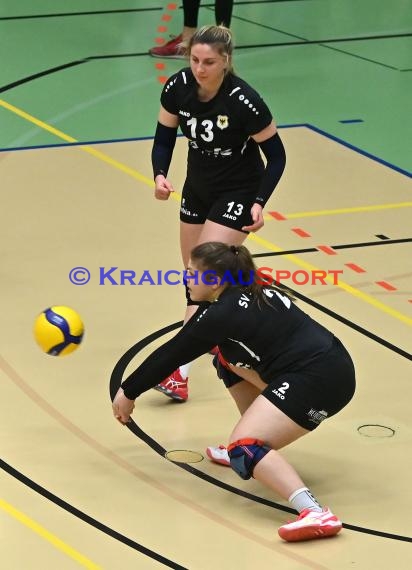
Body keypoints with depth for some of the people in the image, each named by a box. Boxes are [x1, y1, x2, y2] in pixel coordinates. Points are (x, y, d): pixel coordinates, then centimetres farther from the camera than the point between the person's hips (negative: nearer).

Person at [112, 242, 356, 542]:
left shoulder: (221, 314, -11)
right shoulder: (251, 292, 13)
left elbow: (171, 355, 0)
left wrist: (129, 392, 12)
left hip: (324, 379, -10)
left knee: (244, 447, -19)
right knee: (228, 358, 22)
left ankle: (316, 514, -36)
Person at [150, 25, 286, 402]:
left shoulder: (244, 101, -27)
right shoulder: (178, 88, -14)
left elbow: (276, 155, -15)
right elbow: (164, 138, 0)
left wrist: (259, 203, -24)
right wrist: (160, 175, -19)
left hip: (238, 195, -6)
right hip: (198, 189, 6)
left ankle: (180, 371, -17)